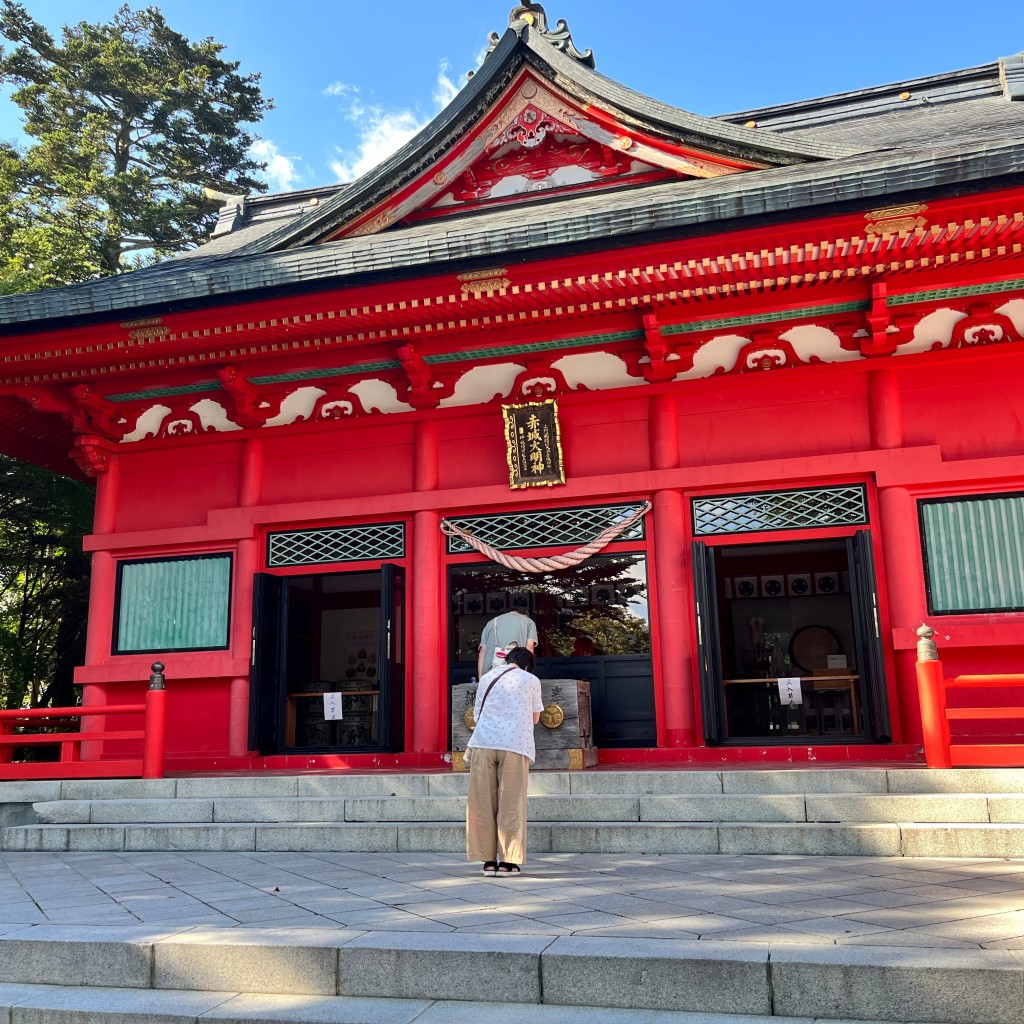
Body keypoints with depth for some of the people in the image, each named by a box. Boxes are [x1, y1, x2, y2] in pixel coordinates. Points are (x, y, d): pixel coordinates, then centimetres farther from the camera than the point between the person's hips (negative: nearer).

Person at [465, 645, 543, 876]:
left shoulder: (487, 677, 20)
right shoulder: (531, 680, 12)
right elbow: (535, 718, 17)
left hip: (483, 742, 2)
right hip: (514, 744, -2)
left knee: (483, 803, 6)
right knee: (510, 804, 2)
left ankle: (488, 860, 6)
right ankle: (508, 861, 2)